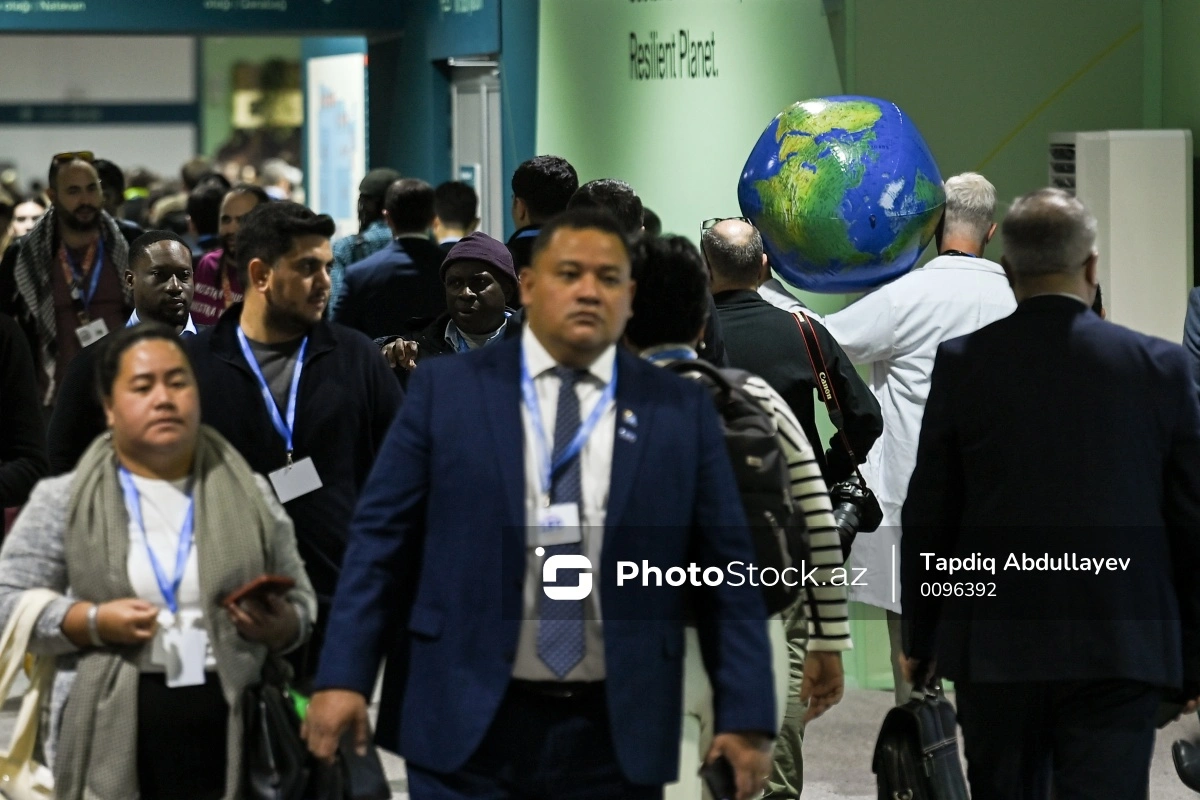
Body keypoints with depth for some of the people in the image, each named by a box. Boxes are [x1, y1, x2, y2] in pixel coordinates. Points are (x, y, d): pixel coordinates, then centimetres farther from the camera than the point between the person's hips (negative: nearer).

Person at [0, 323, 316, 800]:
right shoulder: (65, 502, 6)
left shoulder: (248, 496, 11)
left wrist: (280, 627, -8)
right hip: (113, 741, -1)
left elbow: (300, 603, 14)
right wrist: (93, 623, -13)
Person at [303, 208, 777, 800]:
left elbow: (726, 569, 5)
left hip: (615, 734, 1)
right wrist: (343, 676, -5)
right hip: (466, 724, -1)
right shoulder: (447, 389, 4)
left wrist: (746, 716, -1)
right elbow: (381, 539, 3)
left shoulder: (682, 411, 6)